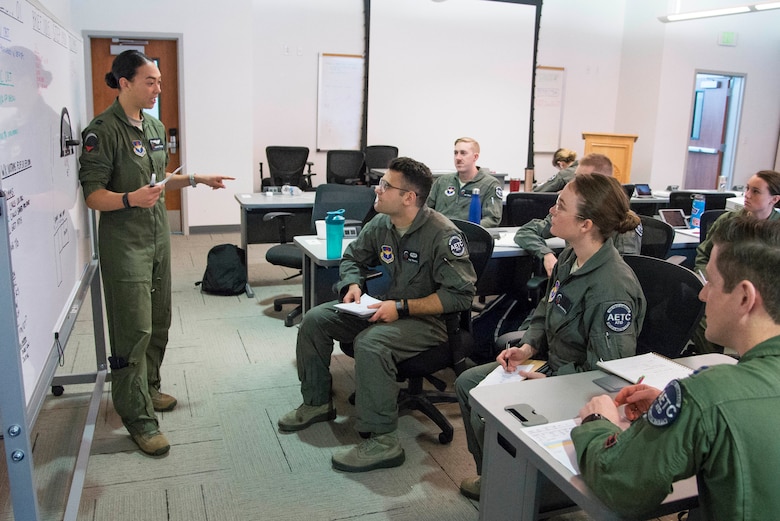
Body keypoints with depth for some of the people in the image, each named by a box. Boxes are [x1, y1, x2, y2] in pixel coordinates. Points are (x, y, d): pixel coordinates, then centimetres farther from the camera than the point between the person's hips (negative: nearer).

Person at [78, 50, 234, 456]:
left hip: (158, 236, 8)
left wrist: (196, 179, 10)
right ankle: (138, 416, 7)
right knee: (134, 329, -5)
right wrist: (130, 199, -33)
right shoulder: (103, 131, -14)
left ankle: (148, 388, 34)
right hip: (124, 242, -8)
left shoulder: (154, 126, 12)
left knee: (158, 322, 15)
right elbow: (93, 194, -16)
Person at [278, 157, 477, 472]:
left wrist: (402, 307, -26)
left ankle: (382, 441, -23)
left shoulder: (443, 235, -22)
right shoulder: (381, 224, -1)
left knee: (369, 343, -35)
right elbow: (353, 258, 17)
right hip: (388, 307, 8)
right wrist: (353, 285, -6)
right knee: (315, 319, -1)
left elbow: (461, 294, -23)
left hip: (428, 319, -8)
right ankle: (317, 403, 16)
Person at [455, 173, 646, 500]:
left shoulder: (612, 287, -30)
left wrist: (547, 382, -22)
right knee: (467, 383, 9)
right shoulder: (571, 258, -2)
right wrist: (528, 347, -2)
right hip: (550, 362, 10)